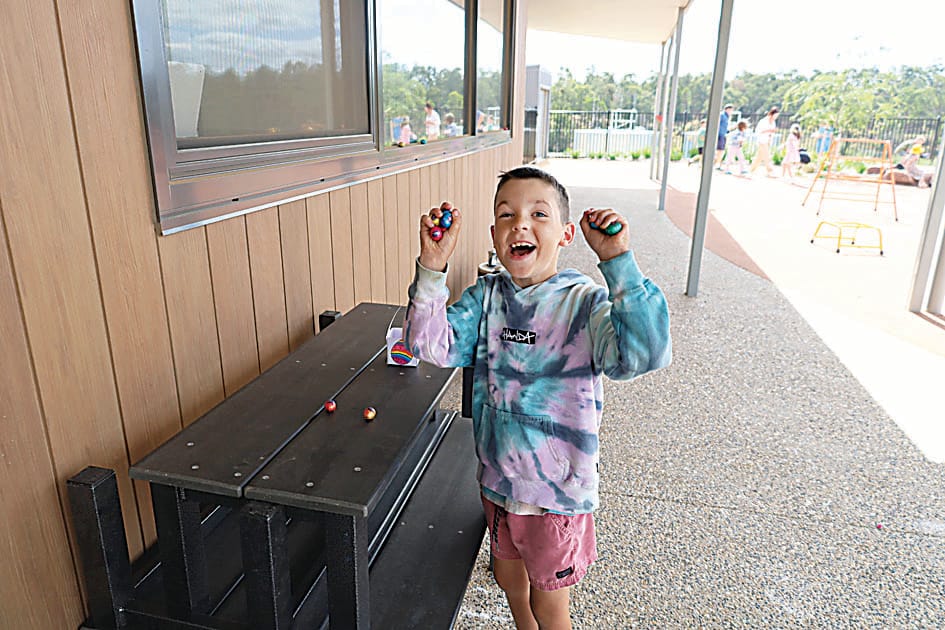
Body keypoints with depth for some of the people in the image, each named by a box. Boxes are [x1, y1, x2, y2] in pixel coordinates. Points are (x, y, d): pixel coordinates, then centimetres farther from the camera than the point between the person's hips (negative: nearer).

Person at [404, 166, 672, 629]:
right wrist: (432, 267, -27)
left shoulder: (585, 302, -18)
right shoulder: (485, 296, -5)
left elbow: (642, 355, -34)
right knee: (508, 577, 28)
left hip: (558, 487, -4)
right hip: (498, 476, 5)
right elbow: (432, 347, -16)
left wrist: (618, 261, -40)